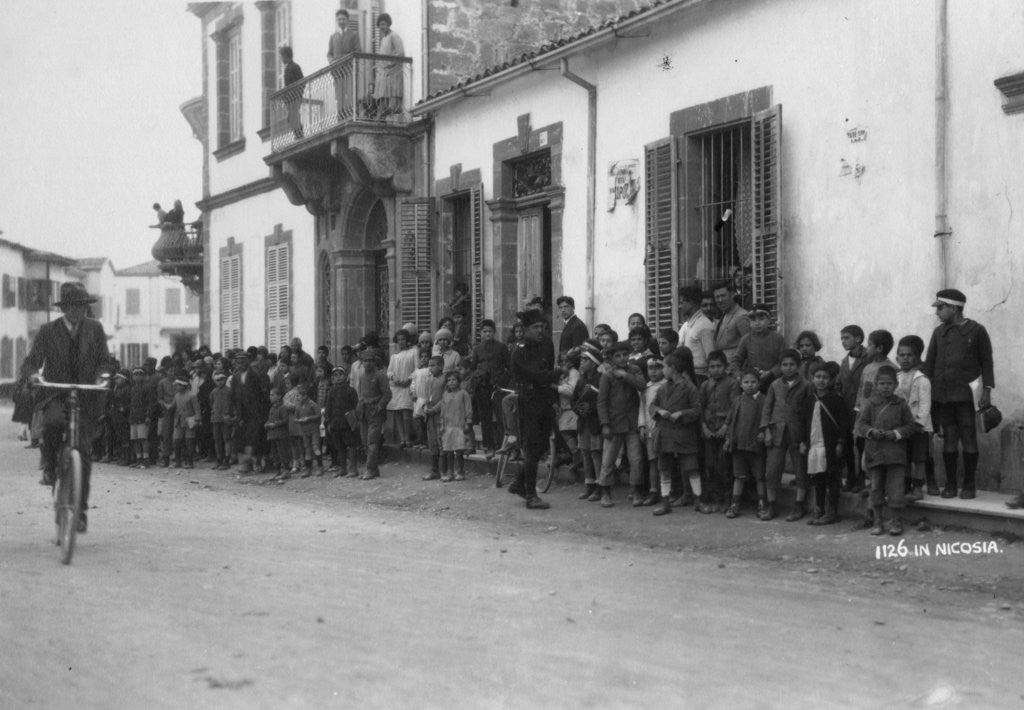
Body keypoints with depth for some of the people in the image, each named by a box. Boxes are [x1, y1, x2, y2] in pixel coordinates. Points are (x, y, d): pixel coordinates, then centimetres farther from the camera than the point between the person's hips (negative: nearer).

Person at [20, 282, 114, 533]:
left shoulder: (95, 328, 7)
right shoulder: (47, 331, 3)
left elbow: (106, 360, 7)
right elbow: (31, 361, 0)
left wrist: (103, 374, -16)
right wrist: (32, 374, -23)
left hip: (86, 397, 1)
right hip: (55, 395, -1)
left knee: (84, 450, -6)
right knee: (53, 421, -35)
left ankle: (81, 509, 5)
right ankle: (49, 467, -6)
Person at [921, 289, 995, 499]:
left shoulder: (977, 330, 1)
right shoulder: (939, 332, 12)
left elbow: (987, 362, 2)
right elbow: (929, 364, 13)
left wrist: (986, 390, -7)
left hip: (966, 393, -3)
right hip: (942, 394, 3)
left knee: (969, 440, -1)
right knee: (949, 440, 4)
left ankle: (969, 485, 6)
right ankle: (950, 484, 9)